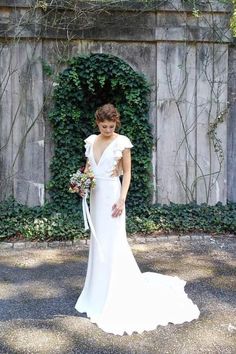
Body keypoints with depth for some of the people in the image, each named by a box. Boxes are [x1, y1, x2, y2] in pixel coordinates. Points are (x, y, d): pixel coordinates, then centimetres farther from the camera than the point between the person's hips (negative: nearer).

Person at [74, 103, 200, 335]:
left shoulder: (122, 142, -7)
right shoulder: (91, 141, 8)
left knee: (112, 244, -4)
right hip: (95, 195, 6)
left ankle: (113, 300, 7)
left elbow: (127, 173, -6)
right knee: (98, 242, 13)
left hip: (111, 194, -6)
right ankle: (99, 292, 28)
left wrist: (122, 199, -15)